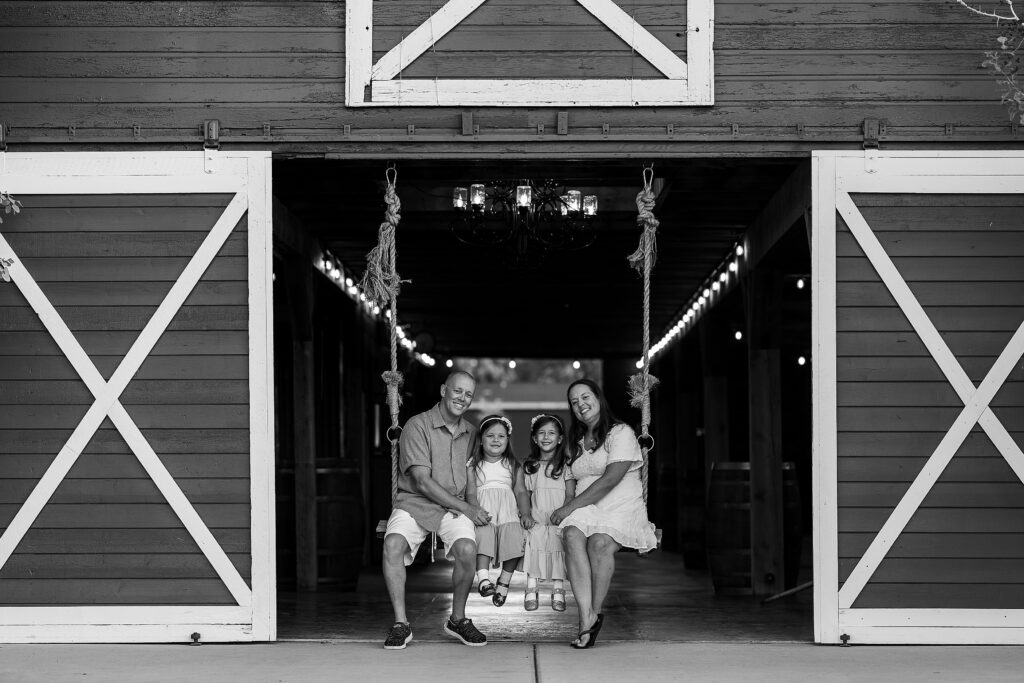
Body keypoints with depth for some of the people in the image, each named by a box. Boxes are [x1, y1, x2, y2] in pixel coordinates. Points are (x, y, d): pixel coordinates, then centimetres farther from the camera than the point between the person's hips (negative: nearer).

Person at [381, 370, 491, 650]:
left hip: (455, 507, 3)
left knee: (467, 548, -29)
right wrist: (466, 508, -13)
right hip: (414, 503, -3)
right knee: (393, 543, -33)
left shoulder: (471, 433, 12)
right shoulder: (417, 426, -6)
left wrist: (472, 507, 5)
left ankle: (457, 619, -8)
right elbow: (422, 481, -12)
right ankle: (401, 624, -23)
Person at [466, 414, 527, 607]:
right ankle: (483, 579, -38)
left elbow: (521, 491, 10)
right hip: (483, 509, -1)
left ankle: (504, 582, -13)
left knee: (514, 535, -27)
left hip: (507, 511, 1)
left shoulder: (513, 466, 19)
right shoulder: (473, 466, 13)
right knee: (483, 532, -33)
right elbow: (471, 492, 2)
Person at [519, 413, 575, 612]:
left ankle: (558, 593, 3)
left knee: (559, 555, -6)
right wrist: (526, 514, -4)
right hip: (536, 521, 2)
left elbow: (570, 494, -3)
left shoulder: (565, 465, 2)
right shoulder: (529, 466, 11)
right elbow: (525, 493, 12)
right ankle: (531, 593, -1)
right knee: (534, 555, -8)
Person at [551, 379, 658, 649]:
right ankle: (587, 617, -41)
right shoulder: (576, 443, 24)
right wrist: (570, 510, 2)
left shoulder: (621, 433, 0)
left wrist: (570, 507, -13)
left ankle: (594, 612, -24)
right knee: (572, 535, -31)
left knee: (600, 542, -36)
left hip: (622, 508, -4)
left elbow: (610, 480, -11)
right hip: (585, 508, 4)